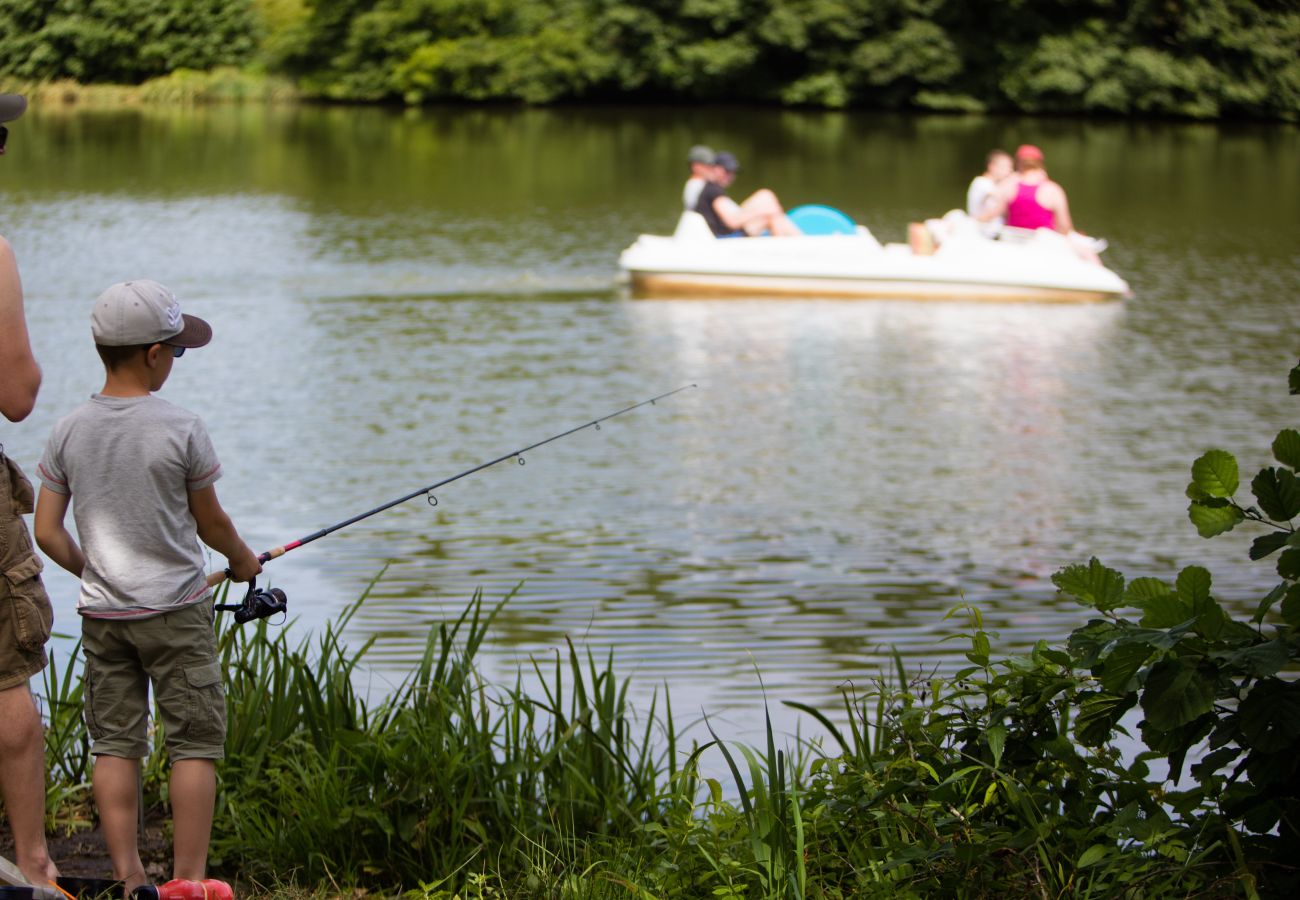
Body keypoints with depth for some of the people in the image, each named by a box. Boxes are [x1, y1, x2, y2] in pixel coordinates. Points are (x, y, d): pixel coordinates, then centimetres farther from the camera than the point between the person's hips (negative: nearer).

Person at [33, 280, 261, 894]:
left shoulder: (69, 433, -1)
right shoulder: (181, 431, -13)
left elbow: (47, 533, 2)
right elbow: (210, 525, -3)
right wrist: (242, 559, 17)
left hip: (102, 612, 4)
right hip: (175, 610, -4)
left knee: (114, 743, 9)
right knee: (194, 743, 2)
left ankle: (127, 877, 8)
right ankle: (189, 879, 1)